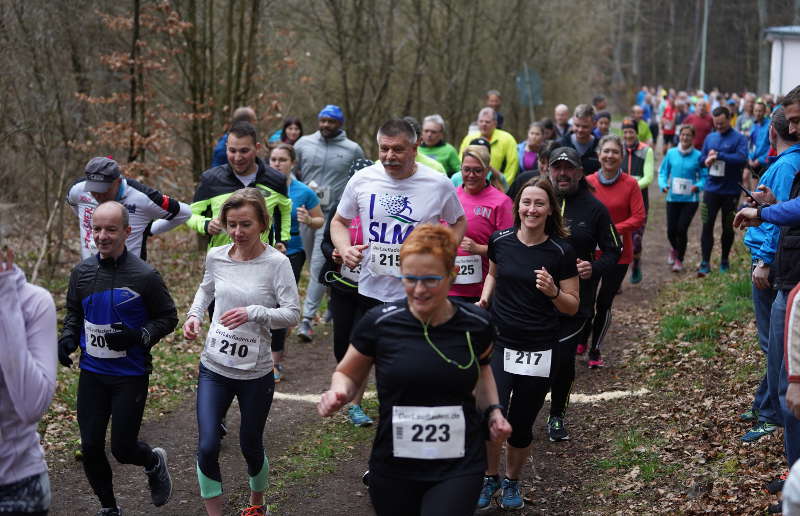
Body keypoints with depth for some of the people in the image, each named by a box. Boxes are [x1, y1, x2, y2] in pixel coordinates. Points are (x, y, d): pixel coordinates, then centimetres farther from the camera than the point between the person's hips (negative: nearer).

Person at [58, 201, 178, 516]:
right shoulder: (82, 272, 0)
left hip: (131, 376, -4)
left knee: (123, 448, -1)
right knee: (91, 448, 6)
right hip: (92, 374, 4)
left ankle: (155, 463, 34)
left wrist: (139, 337, -21)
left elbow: (168, 318, -5)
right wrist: (67, 338, -4)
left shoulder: (145, 276, -13)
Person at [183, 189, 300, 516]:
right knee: (207, 447, -5)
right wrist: (194, 315, 0)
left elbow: (292, 314, -15)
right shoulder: (215, 257, -2)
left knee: (250, 446, 14)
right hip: (214, 368, 3)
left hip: (255, 373, -2)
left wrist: (254, 312, -29)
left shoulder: (276, 263, -14)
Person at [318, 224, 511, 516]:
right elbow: (348, 373, 6)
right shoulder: (379, 324, -10)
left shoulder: (476, 325, -5)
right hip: (394, 468, 0)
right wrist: (339, 393, -15)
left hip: (459, 467, 0)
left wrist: (493, 410, 3)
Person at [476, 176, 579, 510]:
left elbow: (572, 306, -2)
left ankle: (512, 482, 35)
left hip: (538, 352, -1)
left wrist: (553, 292, -21)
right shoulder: (501, 241, -2)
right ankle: (490, 477, 13)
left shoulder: (561, 252, -7)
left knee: (521, 426, 7)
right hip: (498, 344, 1)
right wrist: (484, 298, 1)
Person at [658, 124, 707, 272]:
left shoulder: (698, 156, -4)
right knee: (671, 230, 1)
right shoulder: (671, 153, 2)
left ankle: (679, 260, 11)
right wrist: (663, 185, -10)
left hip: (690, 199, -2)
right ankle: (675, 248, 38)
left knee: (682, 228, -10)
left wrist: (698, 186, -20)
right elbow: (663, 172, 7)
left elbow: (704, 176, -1)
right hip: (673, 198, 2)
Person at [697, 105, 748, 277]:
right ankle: (705, 263, -1)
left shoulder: (739, 139, -6)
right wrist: (707, 160, -11)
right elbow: (702, 159, 12)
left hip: (731, 191, -3)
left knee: (728, 228, 11)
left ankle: (724, 262, 26)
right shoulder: (710, 138, 9)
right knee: (707, 226, -4)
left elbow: (742, 158, -21)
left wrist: (719, 155, -22)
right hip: (711, 189, 3)